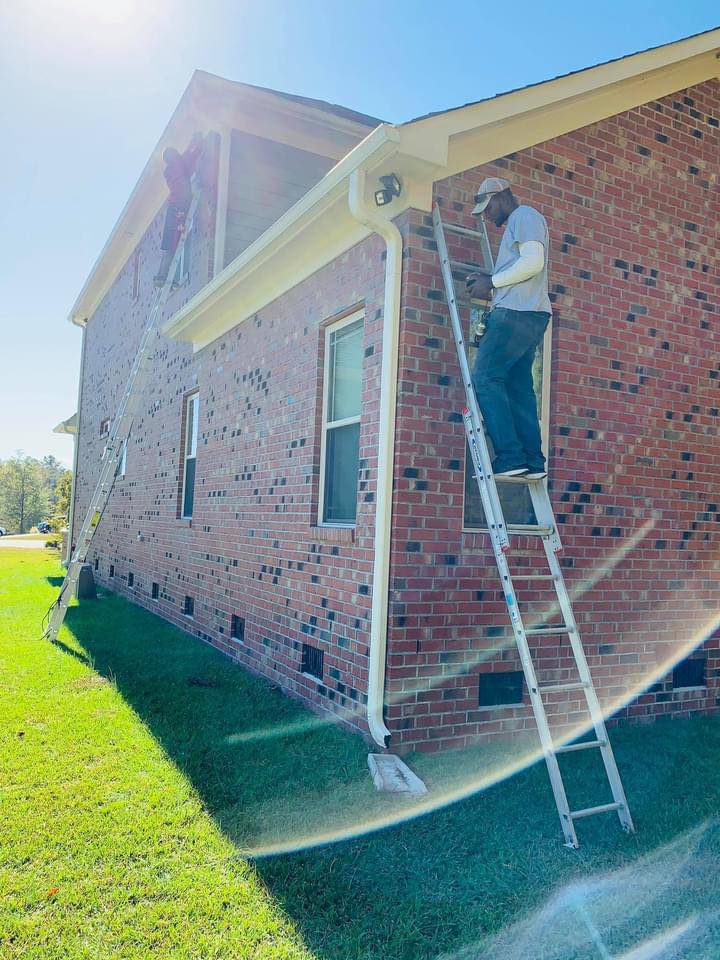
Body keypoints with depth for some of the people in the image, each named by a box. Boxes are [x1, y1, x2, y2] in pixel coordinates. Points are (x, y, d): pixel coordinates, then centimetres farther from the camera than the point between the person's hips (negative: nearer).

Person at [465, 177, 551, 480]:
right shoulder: (516, 225, 30)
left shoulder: (525, 216, -1)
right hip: (525, 315, 10)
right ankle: (532, 461, 3)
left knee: (485, 378, -14)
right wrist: (490, 280, 13)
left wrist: (492, 282, -9)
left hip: (518, 312, -10)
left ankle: (510, 457, -19)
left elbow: (533, 262, -16)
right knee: (518, 387, 5)